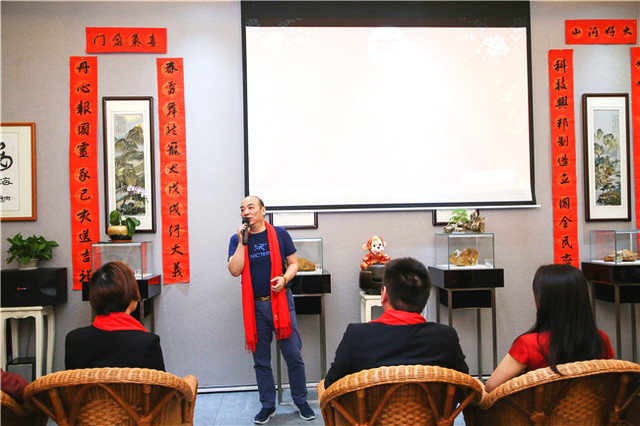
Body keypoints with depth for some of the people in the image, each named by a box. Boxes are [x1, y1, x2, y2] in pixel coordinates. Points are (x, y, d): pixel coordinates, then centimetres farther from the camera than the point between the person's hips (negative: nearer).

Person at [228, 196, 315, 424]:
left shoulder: (280, 234, 1)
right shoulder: (237, 239, 3)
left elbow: (293, 263, 5)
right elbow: (235, 270, -8)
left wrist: (284, 278, -14)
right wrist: (242, 242, -13)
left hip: (280, 300, -1)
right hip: (254, 305, 1)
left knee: (293, 355, 1)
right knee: (261, 360, 10)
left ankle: (301, 401, 19)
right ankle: (268, 405, 25)